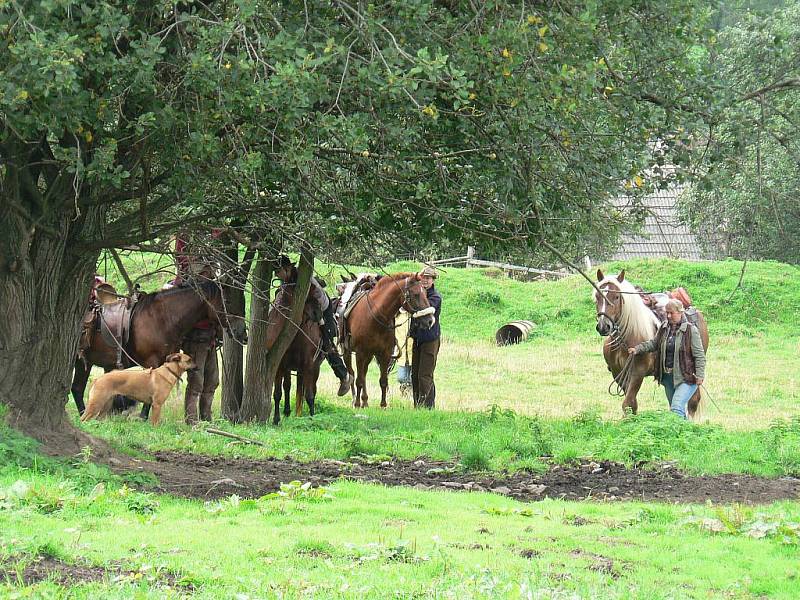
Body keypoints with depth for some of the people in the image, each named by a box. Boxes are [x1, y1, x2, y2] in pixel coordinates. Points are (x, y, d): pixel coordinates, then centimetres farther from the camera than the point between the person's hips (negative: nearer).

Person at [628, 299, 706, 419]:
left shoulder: (690, 330, -10)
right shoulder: (664, 328, 8)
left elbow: (699, 356, -10)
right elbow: (653, 344, 21)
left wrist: (699, 375, -17)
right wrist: (637, 349, 7)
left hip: (685, 377, -7)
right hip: (668, 376, 7)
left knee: (676, 407, -21)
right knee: (674, 408, 15)